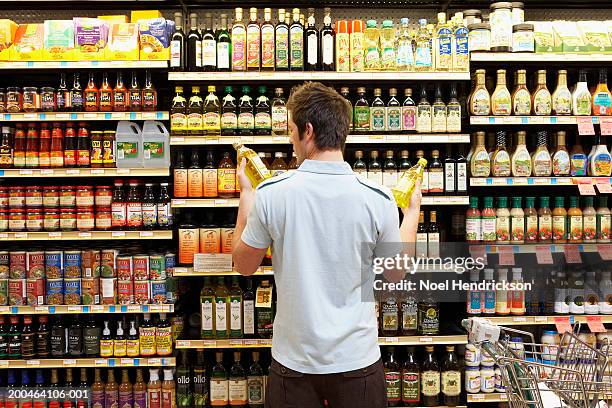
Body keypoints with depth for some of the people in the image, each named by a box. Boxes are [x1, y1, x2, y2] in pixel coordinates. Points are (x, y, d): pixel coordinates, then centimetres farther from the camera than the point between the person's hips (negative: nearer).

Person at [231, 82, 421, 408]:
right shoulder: (378, 199, -12)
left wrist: (246, 196, 13)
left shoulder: (270, 194, -13)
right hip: (357, 358, 1)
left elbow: (244, 265, 2)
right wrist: (413, 210, 15)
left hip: (293, 360, 0)